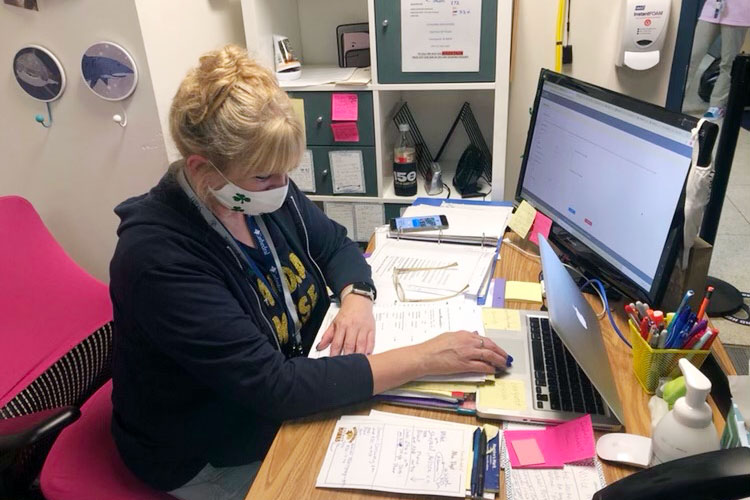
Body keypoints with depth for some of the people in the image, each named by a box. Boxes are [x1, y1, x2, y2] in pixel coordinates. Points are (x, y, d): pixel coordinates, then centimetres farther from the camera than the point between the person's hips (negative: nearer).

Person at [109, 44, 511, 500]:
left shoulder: (265, 192, -12)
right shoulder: (158, 258, -32)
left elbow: (335, 244, 4)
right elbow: (273, 386, -35)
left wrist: (356, 296, -18)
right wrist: (424, 358, -34)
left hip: (287, 406, 6)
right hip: (212, 457, -5)